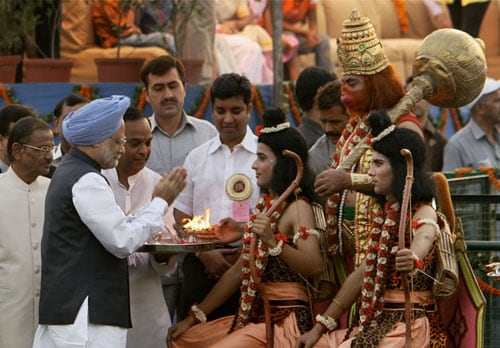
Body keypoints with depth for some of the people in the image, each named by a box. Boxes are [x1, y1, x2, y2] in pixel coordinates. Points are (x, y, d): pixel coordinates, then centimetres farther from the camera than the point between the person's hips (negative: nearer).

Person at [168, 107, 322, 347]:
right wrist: (195, 316, 18)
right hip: (256, 316, 9)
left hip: (285, 320, -9)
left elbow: (314, 266, -26)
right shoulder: (265, 206, 16)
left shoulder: (298, 208, -10)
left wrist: (273, 241, -37)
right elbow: (239, 270, 20)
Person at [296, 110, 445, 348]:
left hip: (410, 325, -8)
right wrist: (320, 327, 16)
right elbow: (363, 274, 18)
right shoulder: (386, 214, 15)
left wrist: (412, 260, -59)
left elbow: (423, 239, -34)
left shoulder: (423, 215, -10)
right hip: (378, 323, 8)